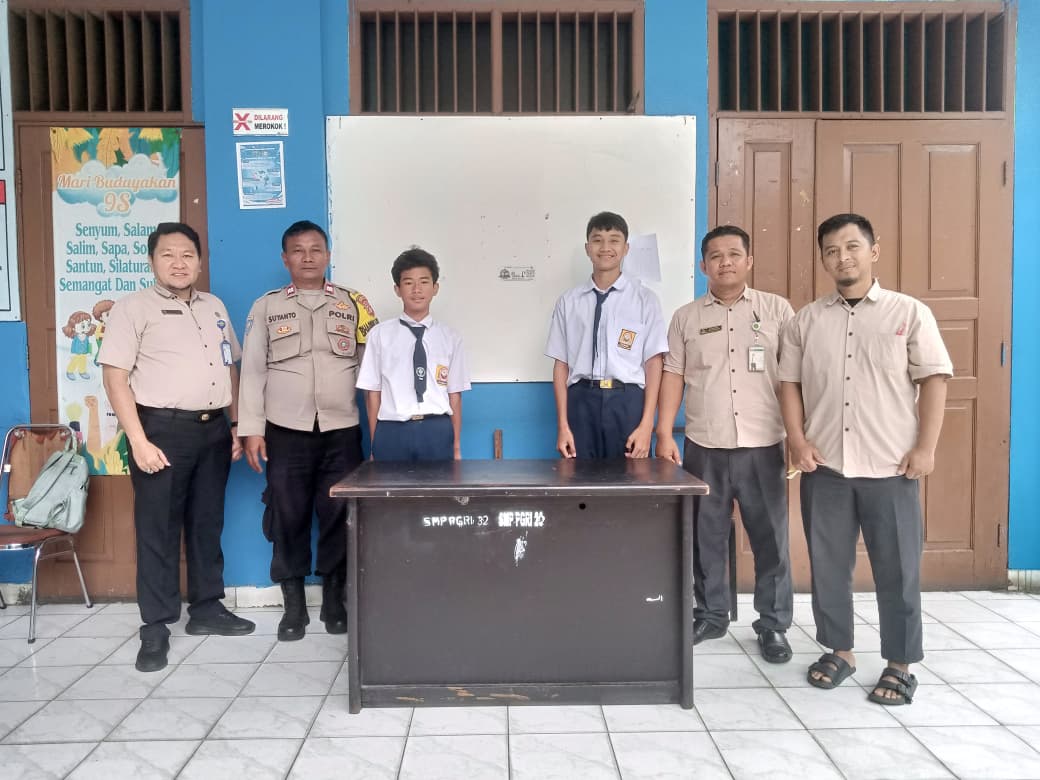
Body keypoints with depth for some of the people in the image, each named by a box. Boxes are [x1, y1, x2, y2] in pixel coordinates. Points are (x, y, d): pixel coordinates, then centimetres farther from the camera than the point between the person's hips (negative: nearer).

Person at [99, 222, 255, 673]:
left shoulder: (214, 307, 13)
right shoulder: (133, 308, -4)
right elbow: (115, 377, -10)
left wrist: (236, 426, 11)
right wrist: (139, 441, -17)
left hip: (214, 429, 5)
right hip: (162, 429, -5)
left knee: (207, 523, 13)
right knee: (157, 530, 1)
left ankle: (207, 609, 26)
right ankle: (155, 628, 12)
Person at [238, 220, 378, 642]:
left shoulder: (353, 303, 7)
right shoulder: (266, 306, 7)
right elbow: (252, 370, 3)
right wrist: (251, 429, -3)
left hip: (341, 430, 0)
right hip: (286, 430, 0)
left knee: (338, 515, 3)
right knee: (288, 516, 4)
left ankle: (334, 600, 18)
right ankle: (293, 605, 17)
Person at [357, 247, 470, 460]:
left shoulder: (449, 337, 6)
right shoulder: (380, 334, 3)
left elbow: (454, 394, 7)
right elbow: (373, 393, 4)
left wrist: (457, 446, 7)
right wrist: (374, 444, 5)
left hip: (437, 432, 1)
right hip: (392, 431, -1)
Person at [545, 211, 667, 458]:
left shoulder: (645, 299, 3)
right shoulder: (568, 302, 7)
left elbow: (653, 363, 0)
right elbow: (561, 364, 6)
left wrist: (646, 426, -6)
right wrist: (562, 425, 1)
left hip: (627, 401, -1)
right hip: (582, 401, 1)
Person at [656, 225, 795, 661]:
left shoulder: (777, 310, 4)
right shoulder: (686, 318, 8)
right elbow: (673, 376, 6)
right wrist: (664, 435, -1)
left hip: (763, 446, -1)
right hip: (704, 448, 2)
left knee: (771, 539, 5)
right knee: (706, 537, 10)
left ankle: (773, 625, 20)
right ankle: (711, 615, 26)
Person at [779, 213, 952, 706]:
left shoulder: (909, 312, 2)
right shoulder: (806, 321, 8)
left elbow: (933, 380, -1)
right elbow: (790, 383, 8)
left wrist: (925, 448, -8)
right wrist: (798, 440, -3)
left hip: (891, 467, -2)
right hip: (824, 466, 3)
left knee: (898, 570, 6)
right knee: (828, 565, 10)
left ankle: (900, 664, 21)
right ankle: (839, 650, 26)